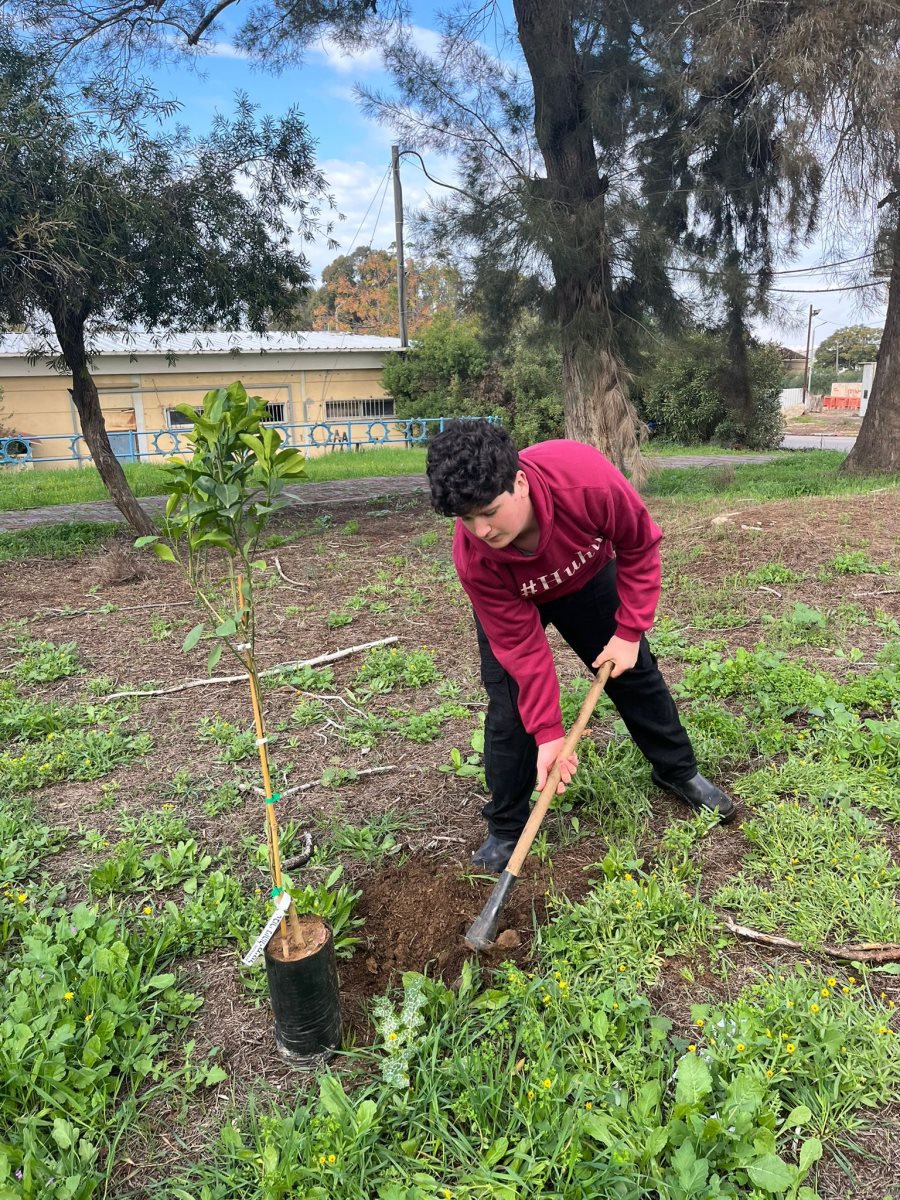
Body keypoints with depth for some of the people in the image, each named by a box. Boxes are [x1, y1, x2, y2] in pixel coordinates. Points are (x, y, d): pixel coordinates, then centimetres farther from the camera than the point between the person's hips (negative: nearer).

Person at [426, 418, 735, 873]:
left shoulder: (587, 479, -42)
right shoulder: (474, 559, -38)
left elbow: (639, 547, -21)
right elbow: (522, 644, -27)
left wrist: (629, 632, -19)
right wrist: (548, 732, -26)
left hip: (588, 579, 2)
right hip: (512, 602, -1)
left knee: (635, 672, 11)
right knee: (510, 708, -10)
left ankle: (679, 771, 35)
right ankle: (505, 829, 9)